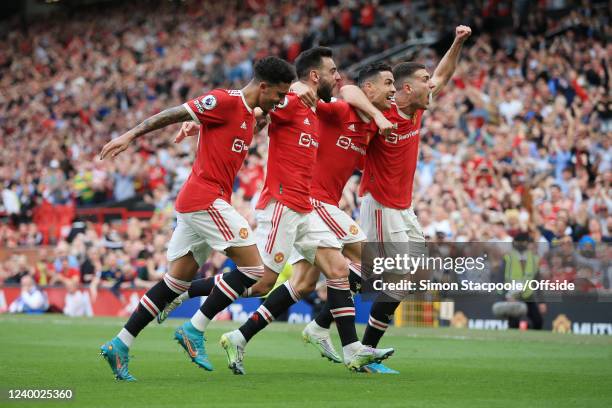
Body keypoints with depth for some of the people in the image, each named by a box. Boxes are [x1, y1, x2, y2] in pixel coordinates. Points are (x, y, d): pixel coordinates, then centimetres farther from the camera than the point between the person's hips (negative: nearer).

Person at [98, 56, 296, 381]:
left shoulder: (247, 114, 17)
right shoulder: (226, 101, -11)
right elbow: (173, 114, -11)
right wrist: (130, 135, -14)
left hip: (196, 204, 10)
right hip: (205, 198, -10)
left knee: (177, 282, 10)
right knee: (253, 267, -10)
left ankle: (119, 346, 11)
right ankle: (194, 331, -6)